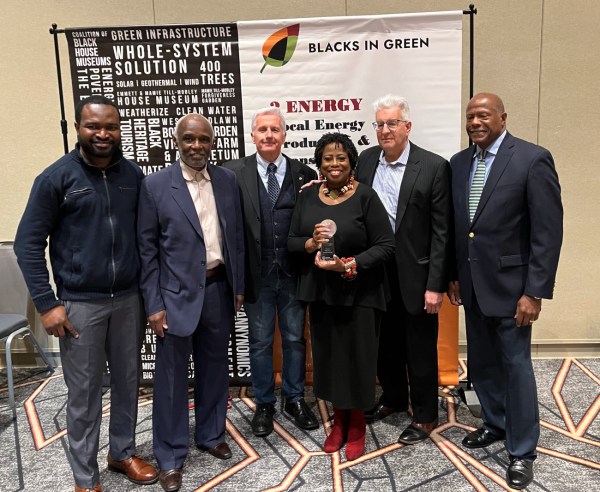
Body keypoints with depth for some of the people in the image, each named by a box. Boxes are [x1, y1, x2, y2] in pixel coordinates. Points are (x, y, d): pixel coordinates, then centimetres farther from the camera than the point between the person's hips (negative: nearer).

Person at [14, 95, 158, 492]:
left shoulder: (134, 175, 3)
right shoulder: (56, 177, -7)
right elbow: (28, 243, -5)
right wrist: (47, 303, -9)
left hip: (129, 299, 3)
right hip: (80, 303, -3)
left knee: (128, 382, 15)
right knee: (84, 394, 7)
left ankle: (123, 452, 37)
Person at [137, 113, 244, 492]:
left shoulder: (228, 180, 3)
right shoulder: (155, 185, -8)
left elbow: (236, 236, 9)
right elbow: (147, 250, -6)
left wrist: (238, 285, 8)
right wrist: (154, 304, -9)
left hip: (218, 288, 4)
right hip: (177, 293, -3)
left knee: (215, 368, 17)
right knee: (172, 376, 8)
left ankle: (211, 435, 39)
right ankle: (171, 456, 26)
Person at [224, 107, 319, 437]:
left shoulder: (304, 174, 1)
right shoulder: (234, 173, -4)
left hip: (293, 273, 1)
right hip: (256, 274, -1)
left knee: (295, 339, 15)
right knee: (260, 342, 13)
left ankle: (295, 399, 34)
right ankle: (264, 404, 32)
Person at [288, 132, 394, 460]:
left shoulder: (365, 196, -10)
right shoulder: (308, 196, 4)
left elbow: (386, 246, -12)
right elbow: (291, 242, 5)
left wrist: (349, 265, -24)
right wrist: (311, 243, -17)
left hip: (358, 293, -4)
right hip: (320, 291, 4)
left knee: (357, 358, 7)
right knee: (328, 356, 14)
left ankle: (357, 426, 29)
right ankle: (338, 420, 35)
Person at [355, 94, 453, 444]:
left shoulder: (434, 167, -11)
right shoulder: (366, 160, 4)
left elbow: (441, 232, -12)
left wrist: (436, 285, -14)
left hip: (415, 274, -4)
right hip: (376, 272, 5)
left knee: (420, 349, 9)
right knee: (385, 343, 19)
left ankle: (425, 415, 29)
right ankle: (393, 398, 41)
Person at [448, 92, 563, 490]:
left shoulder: (533, 159, -12)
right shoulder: (459, 162, 7)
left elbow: (549, 230, -14)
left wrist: (535, 291, -17)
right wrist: (454, 276, 10)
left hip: (509, 283, -6)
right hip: (472, 284, 6)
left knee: (516, 365, 5)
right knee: (481, 362, 17)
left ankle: (522, 451, 24)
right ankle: (496, 423, 40)